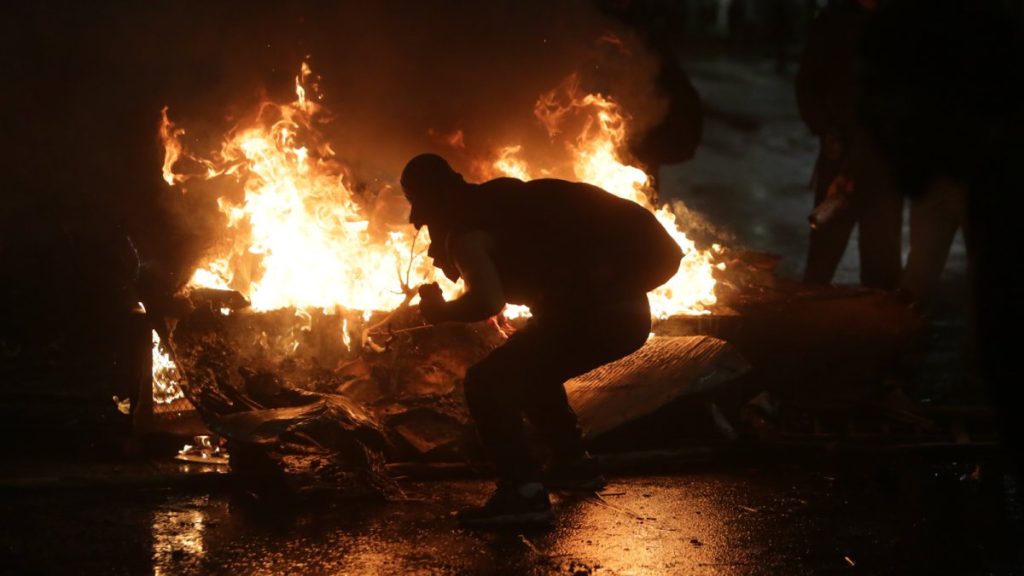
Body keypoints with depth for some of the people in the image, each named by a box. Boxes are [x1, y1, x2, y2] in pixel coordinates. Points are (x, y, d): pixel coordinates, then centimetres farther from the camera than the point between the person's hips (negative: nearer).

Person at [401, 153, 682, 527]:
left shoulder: (464, 232, -7)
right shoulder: (495, 198, 20)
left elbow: (489, 300, -25)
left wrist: (440, 311, -6)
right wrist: (449, 258, 25)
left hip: (595, 309, -9)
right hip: (625, 309, 9)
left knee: (487, 382, -12)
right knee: (526, 370, 31)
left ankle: (524, 492, -19)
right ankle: (574, 462, 40)